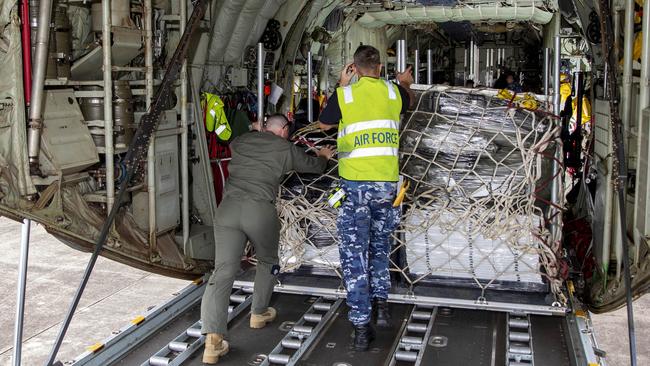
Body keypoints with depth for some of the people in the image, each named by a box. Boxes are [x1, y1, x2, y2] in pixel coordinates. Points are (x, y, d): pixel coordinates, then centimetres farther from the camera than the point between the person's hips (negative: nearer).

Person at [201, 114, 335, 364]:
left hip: (228, 208, 2)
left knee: (223, 271, -5)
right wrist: (324, 156, 54)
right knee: (267, 262, 26)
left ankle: (213, 339, -17)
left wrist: (257, 131, 67)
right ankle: (259, 313, 37)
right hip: (260, 210, -2)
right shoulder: (286, 149, 15)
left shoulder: (241, 142, 23)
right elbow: (314, 166, 30)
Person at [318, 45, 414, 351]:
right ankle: (381, 303, 19)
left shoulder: (343, 95, -3)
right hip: (387, 182, 3)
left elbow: (324, 124, 16)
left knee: (354, 253, 3)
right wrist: (405, 83, 52)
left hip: (355, 183, -3)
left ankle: (361, 327, 4)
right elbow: (409, 100, 30)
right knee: (379, 245, 24)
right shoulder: (393, 91, 5)